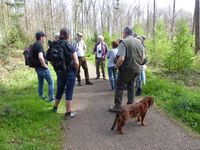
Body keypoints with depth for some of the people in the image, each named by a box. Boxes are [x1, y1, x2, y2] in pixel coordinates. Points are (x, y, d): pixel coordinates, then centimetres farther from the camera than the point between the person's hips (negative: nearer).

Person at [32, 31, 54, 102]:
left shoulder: (34, 45, 10)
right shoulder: (39, 45, -20)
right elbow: (40, 57, -33)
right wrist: (44, 65, -19)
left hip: (37, 67, 9)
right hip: (42, 68, -9)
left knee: (40, 83, 18)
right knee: (51, 82, 1)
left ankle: (41, 97, 28)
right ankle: (51, 98, 5)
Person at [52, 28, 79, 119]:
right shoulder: (70, 47, -14)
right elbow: (76, 63, -17)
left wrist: (57, 69, 12)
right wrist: (75, 70, 1)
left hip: (59, 73, 4)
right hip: (70, 73, -4)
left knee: (59, 90, 21)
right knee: (69, 92, 4)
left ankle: (55, 107, 39)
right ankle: (68, 112, 11)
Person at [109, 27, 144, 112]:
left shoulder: (124, 42, -14)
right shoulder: (139, 42, 8)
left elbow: (121, 58, -23)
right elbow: (142, 57, 14)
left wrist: (116, 66, -8)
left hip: (127, 69, -7)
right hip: (137, 69, 7)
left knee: (119, 87, 5)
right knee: (131, 86, 18)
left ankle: (117, 106, 7)